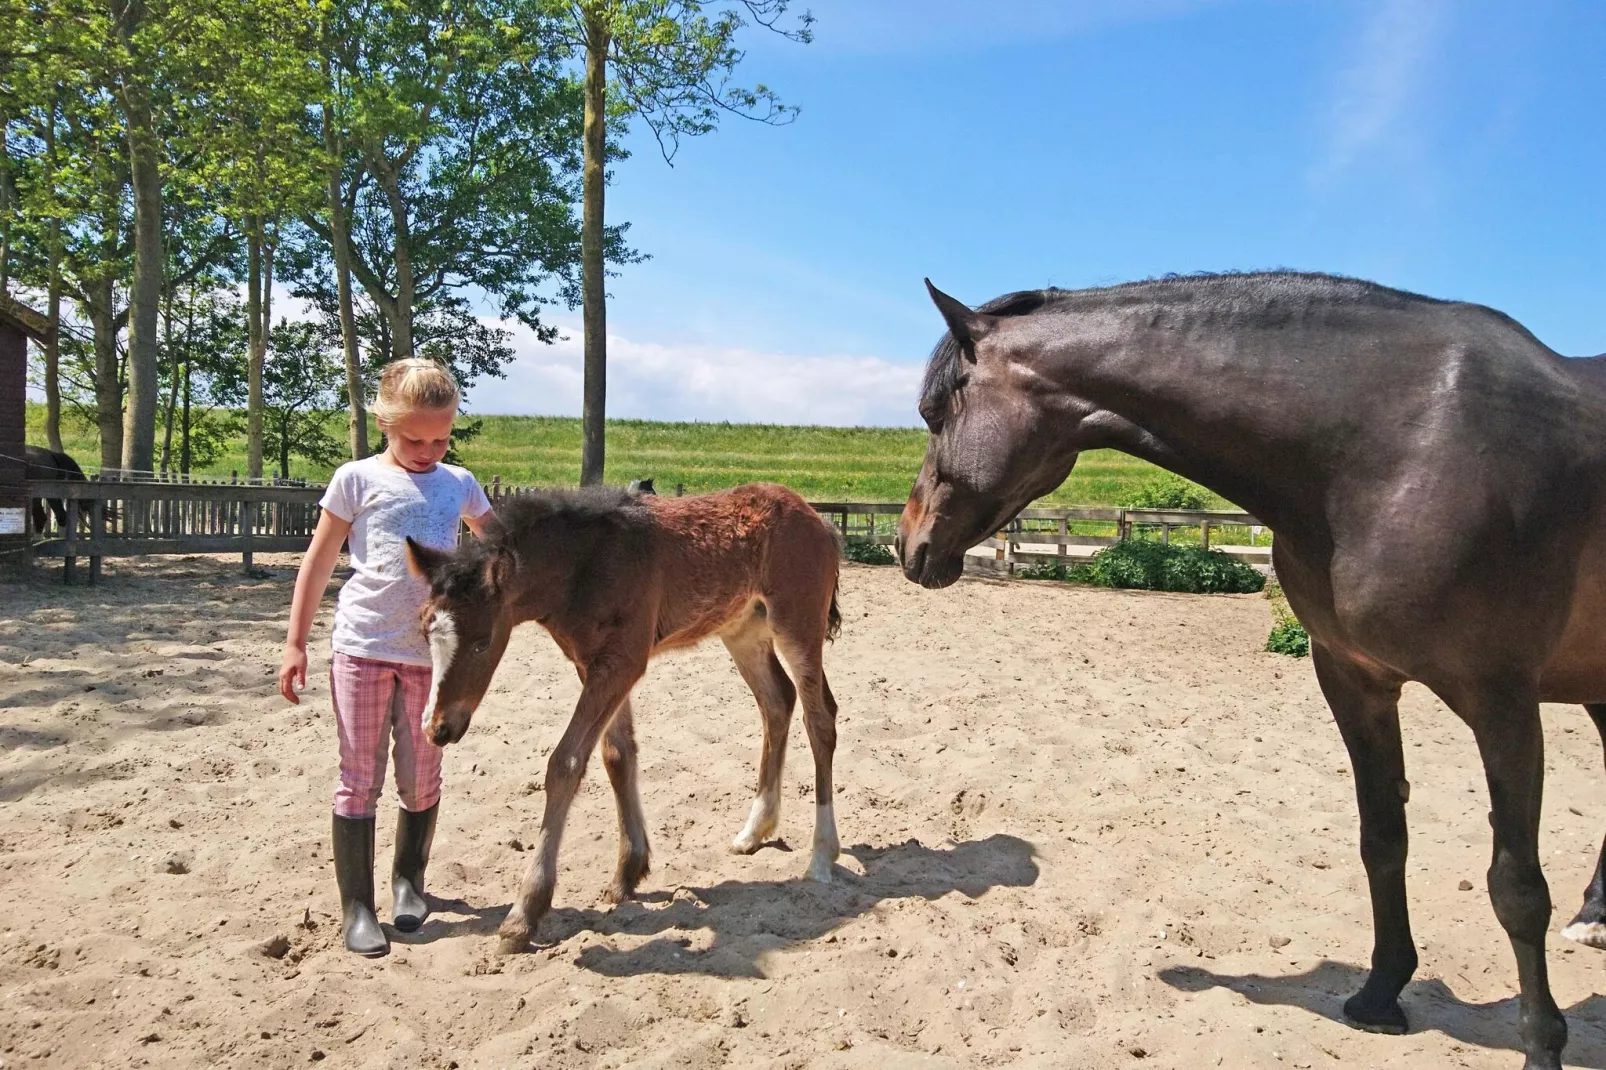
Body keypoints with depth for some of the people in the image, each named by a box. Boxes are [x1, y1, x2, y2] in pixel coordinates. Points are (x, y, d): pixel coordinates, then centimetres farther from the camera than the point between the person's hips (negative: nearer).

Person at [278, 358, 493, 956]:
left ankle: (409, 880, 31)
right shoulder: (357, 480, 0)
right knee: (359, 779, 2)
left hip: (432, 652, 2)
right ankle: (356, 907, 11)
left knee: (421, 780, 10)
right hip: (362, 647, -2)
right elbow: (319, 563, 4)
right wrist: (296, 644, 2)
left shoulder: (459, 485, 8)